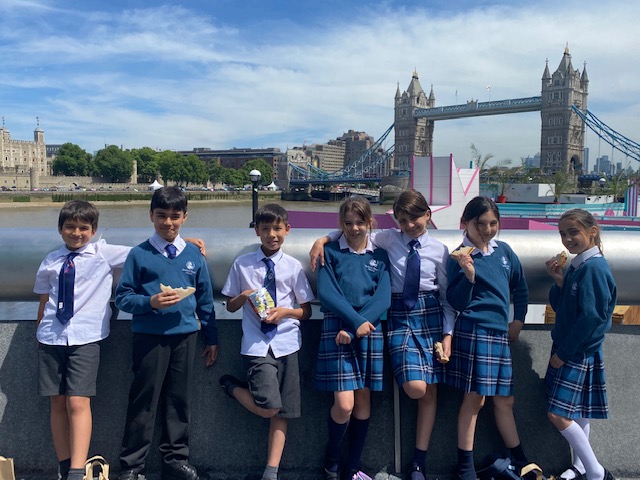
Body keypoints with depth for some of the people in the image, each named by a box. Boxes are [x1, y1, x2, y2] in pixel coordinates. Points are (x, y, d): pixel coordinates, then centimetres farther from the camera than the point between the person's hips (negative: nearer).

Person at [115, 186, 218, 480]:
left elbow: (205, 300, 10)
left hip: (185, 336, 3)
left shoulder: (194, 255, 6)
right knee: (143, 401, 4)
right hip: (149, 337, -2)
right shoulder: (139, 254, -2)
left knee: (179, 400, 11)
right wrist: (150, 302, -19)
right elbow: (123, 297, -1)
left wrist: (211, 338, 11)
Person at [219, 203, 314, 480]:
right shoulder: (242, 264, 3)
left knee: (282, 413, 5)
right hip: (256, 344, -2)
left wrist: (285, 312, -12)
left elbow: (306, 311, 7)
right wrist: (244, 296, -11)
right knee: (269, 408, -15)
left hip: (286, 343, 2)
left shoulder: (293, 266, 3)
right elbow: (230, 306, 10)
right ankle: (232, 386, 13)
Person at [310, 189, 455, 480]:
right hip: (399, 317, -1)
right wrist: (323, 239, -11)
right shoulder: (389, 239, 3)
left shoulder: (439, 250, 3)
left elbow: (447, 295, 4)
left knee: (429, 392, 2)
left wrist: (447, 334, -1)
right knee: (415, 388, -20)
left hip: (430, 316, 1)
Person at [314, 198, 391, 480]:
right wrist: (356, 319, -18)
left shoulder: (379, 256, 8)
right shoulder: (330, 252, 3)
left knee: (364, 400, 7)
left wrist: (356, 328, -14)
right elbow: (326, 293, -8)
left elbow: (383, 298, -2)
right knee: (344, 404, -9)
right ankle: (331, 457, 19)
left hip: (369, 331, 3)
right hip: (336, 329, -3)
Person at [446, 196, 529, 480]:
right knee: (474, 398, -1)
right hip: (473, 332, -5)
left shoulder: (504, 251, 8)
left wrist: (519, 320, 15)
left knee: (504, 399, 15)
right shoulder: (460, 257, -7)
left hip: (500, 333, 5)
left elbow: (521, 288, 19)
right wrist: (469, 275, -23)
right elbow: (456, 303, -10)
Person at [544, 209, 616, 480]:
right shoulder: (576, 266, 9)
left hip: (580, 352, -9)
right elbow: (560, 307, 12)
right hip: (567, 350, 9)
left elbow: (591, 316, -22)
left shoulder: (594, 267, -18)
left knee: (558, 414, -7)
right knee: (579, 412, 16)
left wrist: (563, 352, -17)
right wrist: (559, 282, -7)